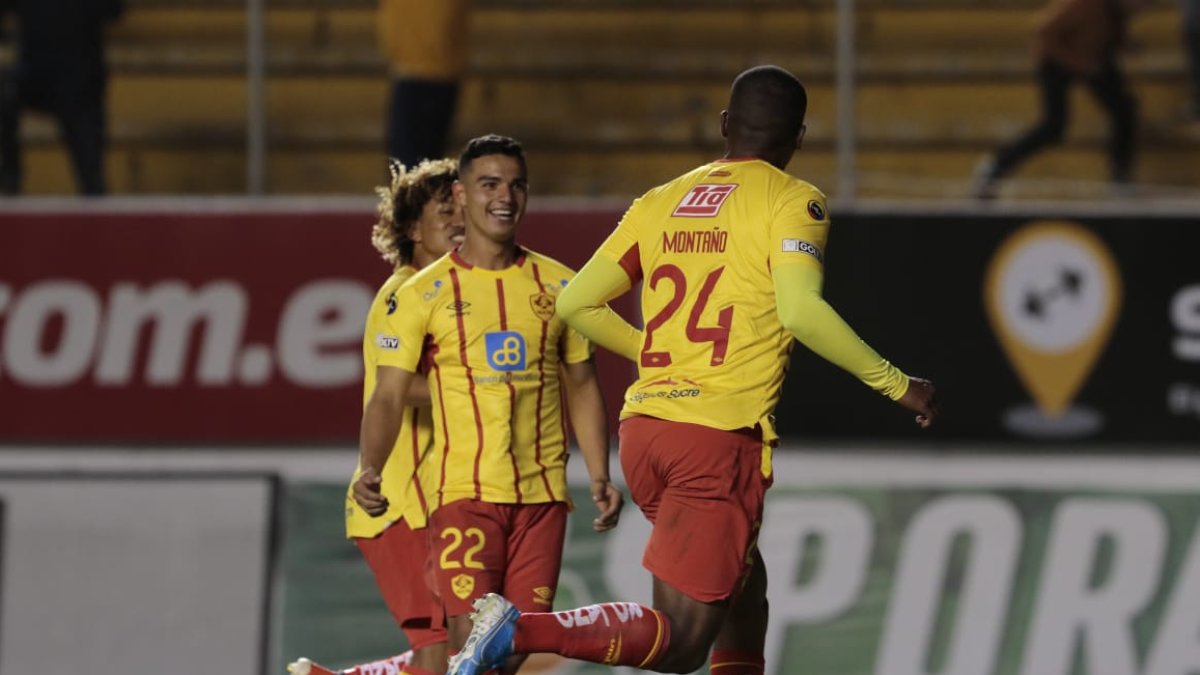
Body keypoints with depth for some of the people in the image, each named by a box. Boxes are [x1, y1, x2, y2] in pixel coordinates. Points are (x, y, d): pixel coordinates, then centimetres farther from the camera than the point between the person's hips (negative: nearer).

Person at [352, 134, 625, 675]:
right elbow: (388, 396, -3)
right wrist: (369, 471, -20)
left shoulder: (558, 285, 9)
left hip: (542, 493, 3)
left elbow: (582, 388, 15)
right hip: (465, 490, -3)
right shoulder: (425, 294, 0)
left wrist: (600, 477, 4)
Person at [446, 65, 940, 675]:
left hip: (644, 426, 7)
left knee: (744, 585, 25)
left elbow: (575, 304, 14)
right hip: (721, 436, -7)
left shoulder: (661, 203, 14)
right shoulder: (792, 201, -2)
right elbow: (800, 312, -18)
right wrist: (895, 384, -8)